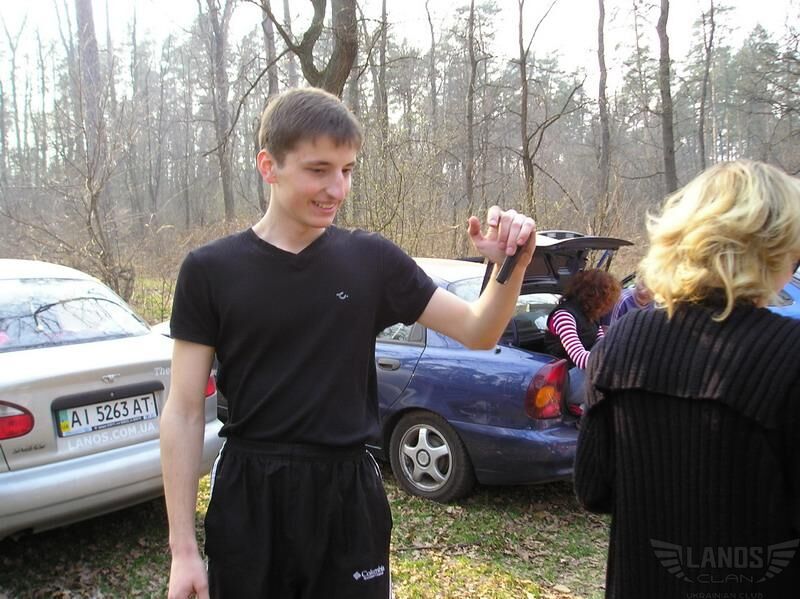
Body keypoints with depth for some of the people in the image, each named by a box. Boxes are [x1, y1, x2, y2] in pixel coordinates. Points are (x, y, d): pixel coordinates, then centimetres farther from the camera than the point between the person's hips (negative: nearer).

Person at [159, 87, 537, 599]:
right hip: (248, 498, -1)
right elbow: (184, 413, -4)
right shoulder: (211, 270, -5)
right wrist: (183, 548, -6)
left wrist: (511, 267, -18)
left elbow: (478, 332, 3)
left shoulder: (371, 260, 0)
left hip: (349, 494, 2)